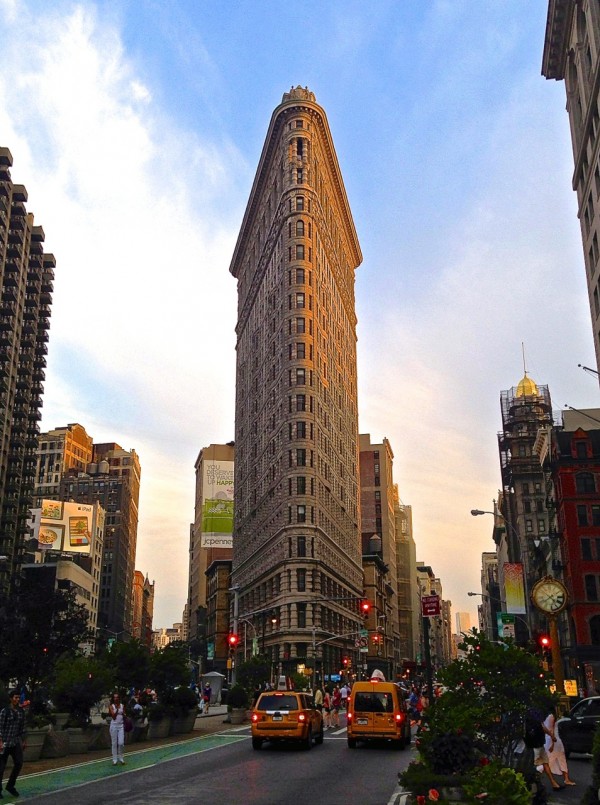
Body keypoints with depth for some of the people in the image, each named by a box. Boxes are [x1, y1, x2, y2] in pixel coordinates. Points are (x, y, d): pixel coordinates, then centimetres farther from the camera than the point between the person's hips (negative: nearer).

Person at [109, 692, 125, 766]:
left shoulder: (122, 706, 6)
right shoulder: (111, 706, -3)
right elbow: (113, 717, -12)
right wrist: (117, 709, -19)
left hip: (121, 725, 2)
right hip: (114, 725, -2)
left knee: (121, 743, -5)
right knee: (114, 743, 2)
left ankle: (121, 758, 12)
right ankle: (115, 760, 11)